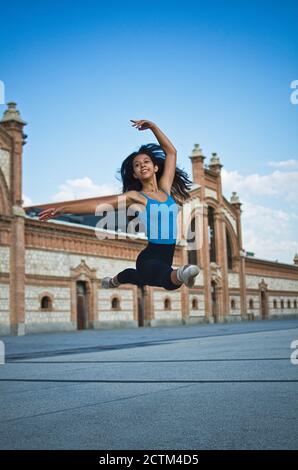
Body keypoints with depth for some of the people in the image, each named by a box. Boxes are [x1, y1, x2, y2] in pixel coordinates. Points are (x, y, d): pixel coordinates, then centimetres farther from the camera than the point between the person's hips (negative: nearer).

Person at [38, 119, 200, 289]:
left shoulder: (165, 188, 10)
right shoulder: (135, 197, -3)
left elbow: (171, 152, 16)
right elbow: (100, 203, -12)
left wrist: (153, 126, 15)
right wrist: (63, 208, -21)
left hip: (166, 260, 7)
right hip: (149, 258, -7)